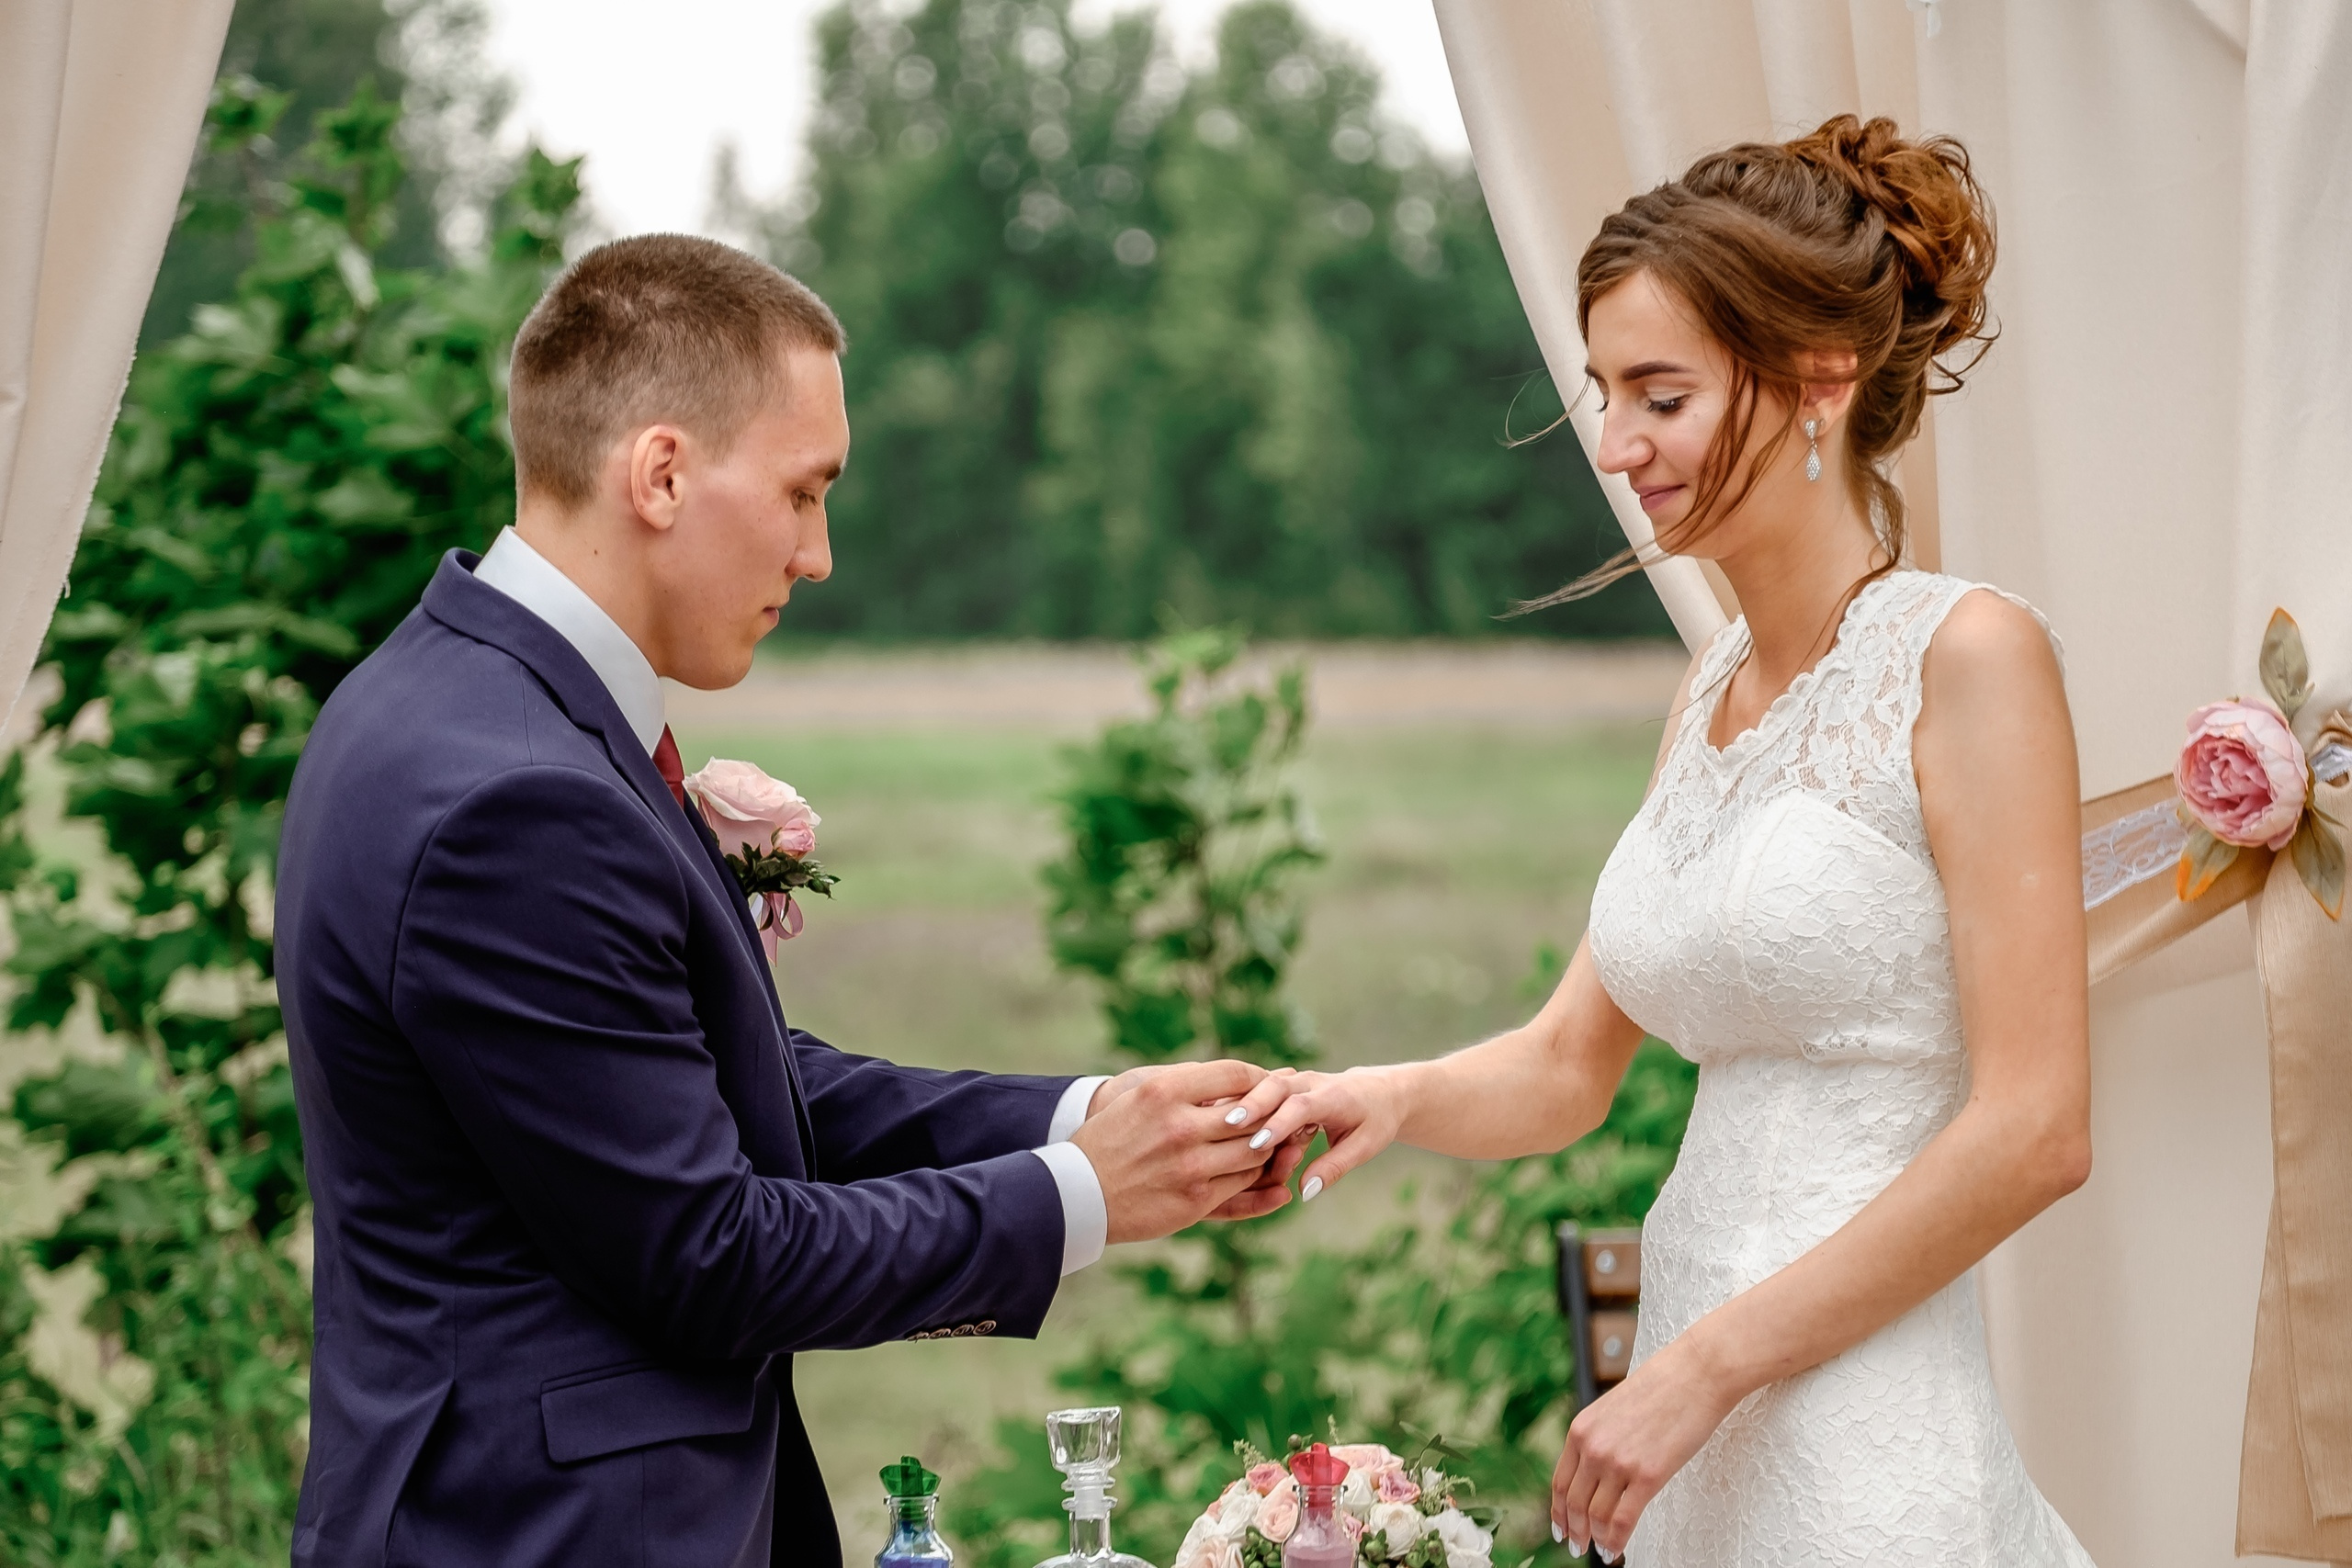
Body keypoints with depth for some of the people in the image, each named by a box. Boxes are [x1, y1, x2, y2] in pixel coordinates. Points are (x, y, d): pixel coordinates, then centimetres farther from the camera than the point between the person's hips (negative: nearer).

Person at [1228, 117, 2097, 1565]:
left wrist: (1707, 1367, -15)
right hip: (1703, 1439, 7)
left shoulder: (1967, 656, -11)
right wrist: (1394, 1098, -6)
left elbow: (2036, 1130, -16)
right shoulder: (1716, 688, 11)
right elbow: (1571, 1064, 15)